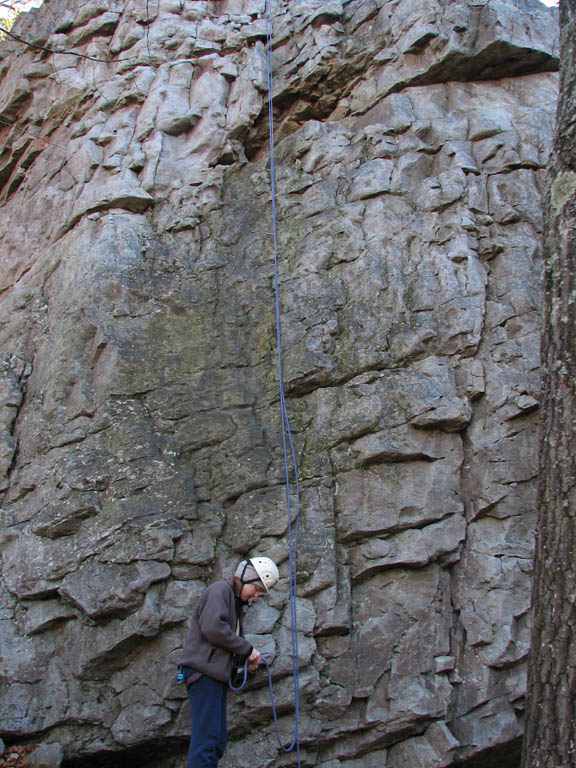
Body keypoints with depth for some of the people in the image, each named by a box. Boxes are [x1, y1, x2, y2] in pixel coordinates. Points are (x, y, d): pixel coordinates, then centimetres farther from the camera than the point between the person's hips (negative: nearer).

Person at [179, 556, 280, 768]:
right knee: (207, 739, -15)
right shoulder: (219, 590, -5)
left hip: (216, 674, 10)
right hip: (203, 670, -10)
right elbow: (213, 627, -19)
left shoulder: (237, 602, 25)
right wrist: (247, 649, -11)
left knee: (217, 742, 7)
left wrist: (247, 659, 8)